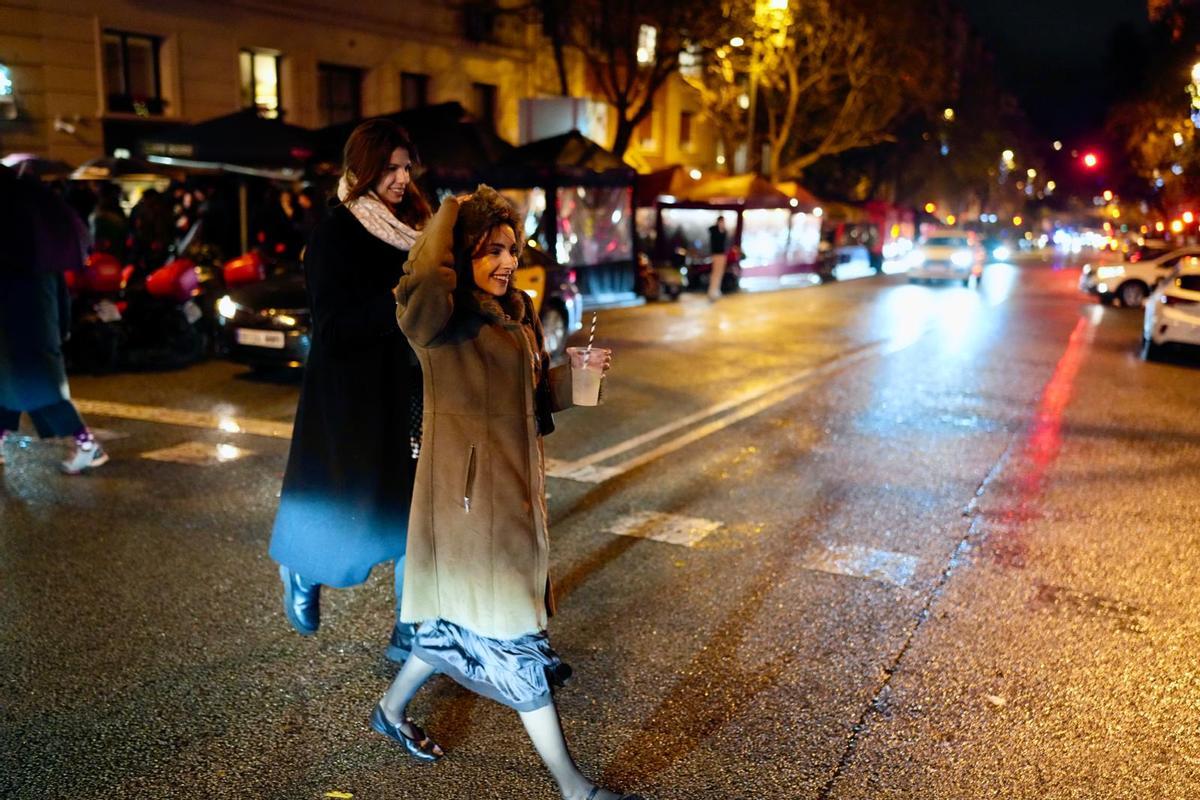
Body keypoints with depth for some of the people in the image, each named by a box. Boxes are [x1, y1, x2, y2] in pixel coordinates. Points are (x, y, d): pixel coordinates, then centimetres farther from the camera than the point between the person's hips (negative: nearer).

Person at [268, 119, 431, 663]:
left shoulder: (408, 232, 9)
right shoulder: (334, 236, -10)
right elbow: (334, 328, -18)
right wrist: (402, 301, -25)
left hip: (408, 399, 6)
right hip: (354, 402, -6)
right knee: (356, 515, 4)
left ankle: (410, 634, 18)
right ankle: (303, 572, 37)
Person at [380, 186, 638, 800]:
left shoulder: (519, 312, 12)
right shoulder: (443, 319, -13)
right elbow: (420, 298, -39)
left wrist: (574, 376, 0)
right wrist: (449, 217, -23)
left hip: (517, 484, 9)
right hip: (471, 490, -9)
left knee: (464, 615, 21)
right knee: (511, 633, 0)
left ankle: (392, 709, 45)